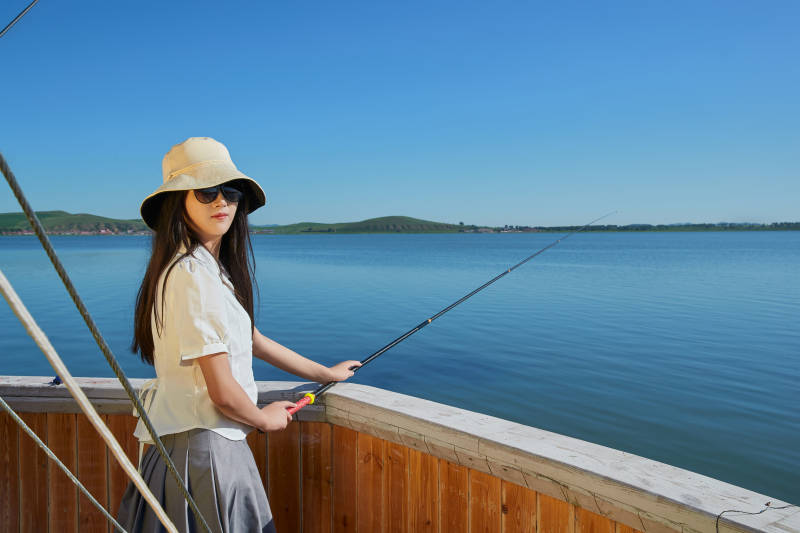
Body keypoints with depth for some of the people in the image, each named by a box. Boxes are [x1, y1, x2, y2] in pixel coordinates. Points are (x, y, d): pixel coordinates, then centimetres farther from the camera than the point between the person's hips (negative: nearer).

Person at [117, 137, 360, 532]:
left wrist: (325, 373, 26)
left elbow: (251, 340, 19)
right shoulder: (192, 275, -21)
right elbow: (222, 392, -22)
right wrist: (265, 419, -1)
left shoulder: (214, 268, 10)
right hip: (203, 447, -9)